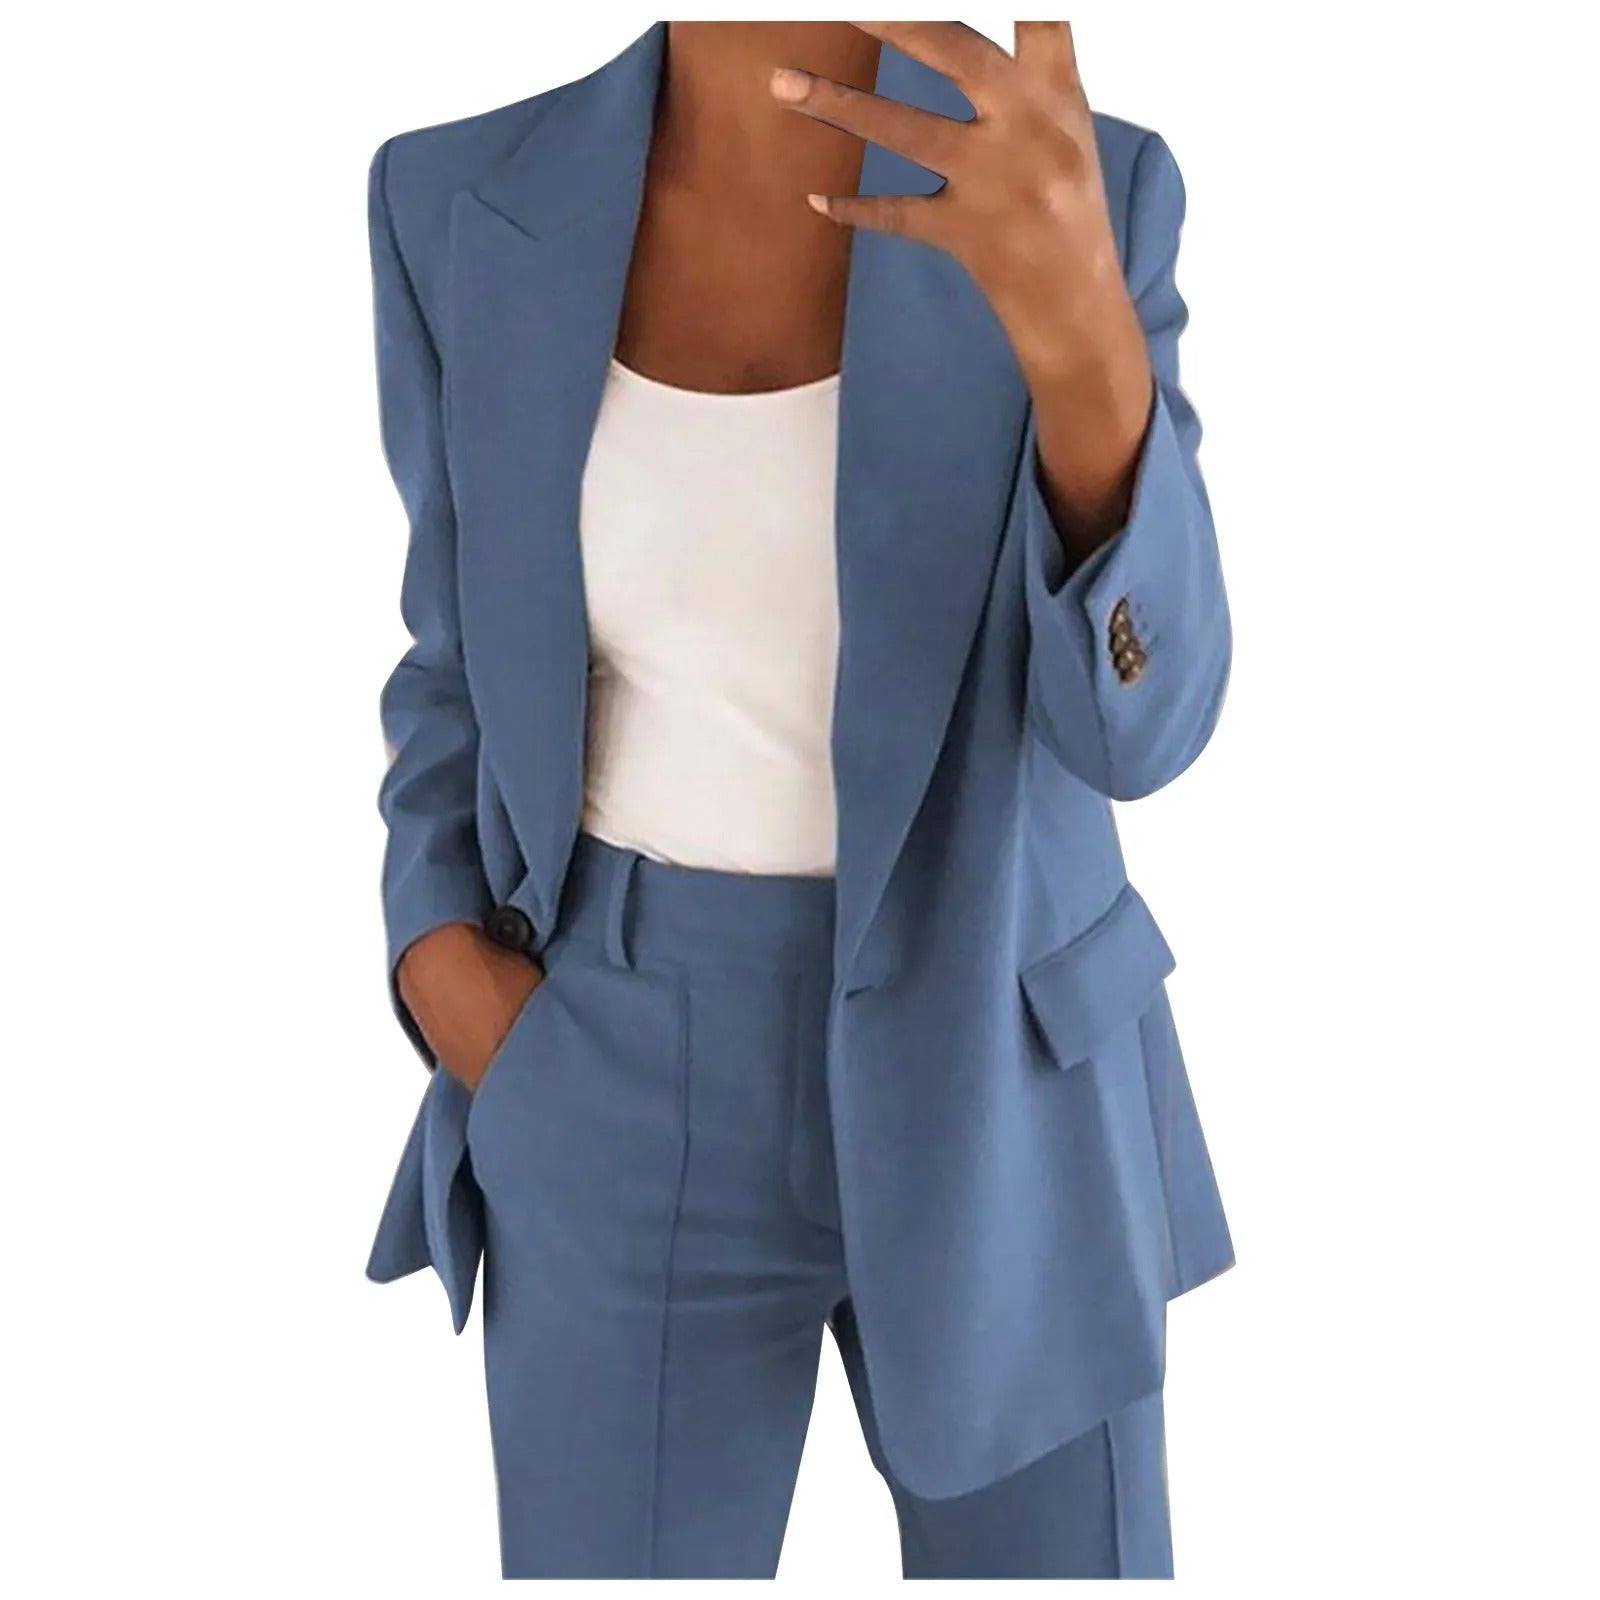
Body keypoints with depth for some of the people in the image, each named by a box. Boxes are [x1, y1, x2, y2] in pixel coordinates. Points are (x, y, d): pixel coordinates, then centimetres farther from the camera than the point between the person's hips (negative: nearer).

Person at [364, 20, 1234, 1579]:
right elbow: (470, 651, 6)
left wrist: (1078, 322, -39)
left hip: (992, 1074, 0)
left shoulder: (1085, 196, -10)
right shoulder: (471, 212, -5)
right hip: (638, 1089, 1)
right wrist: (440, 956, -10)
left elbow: (1135, 716, -21)